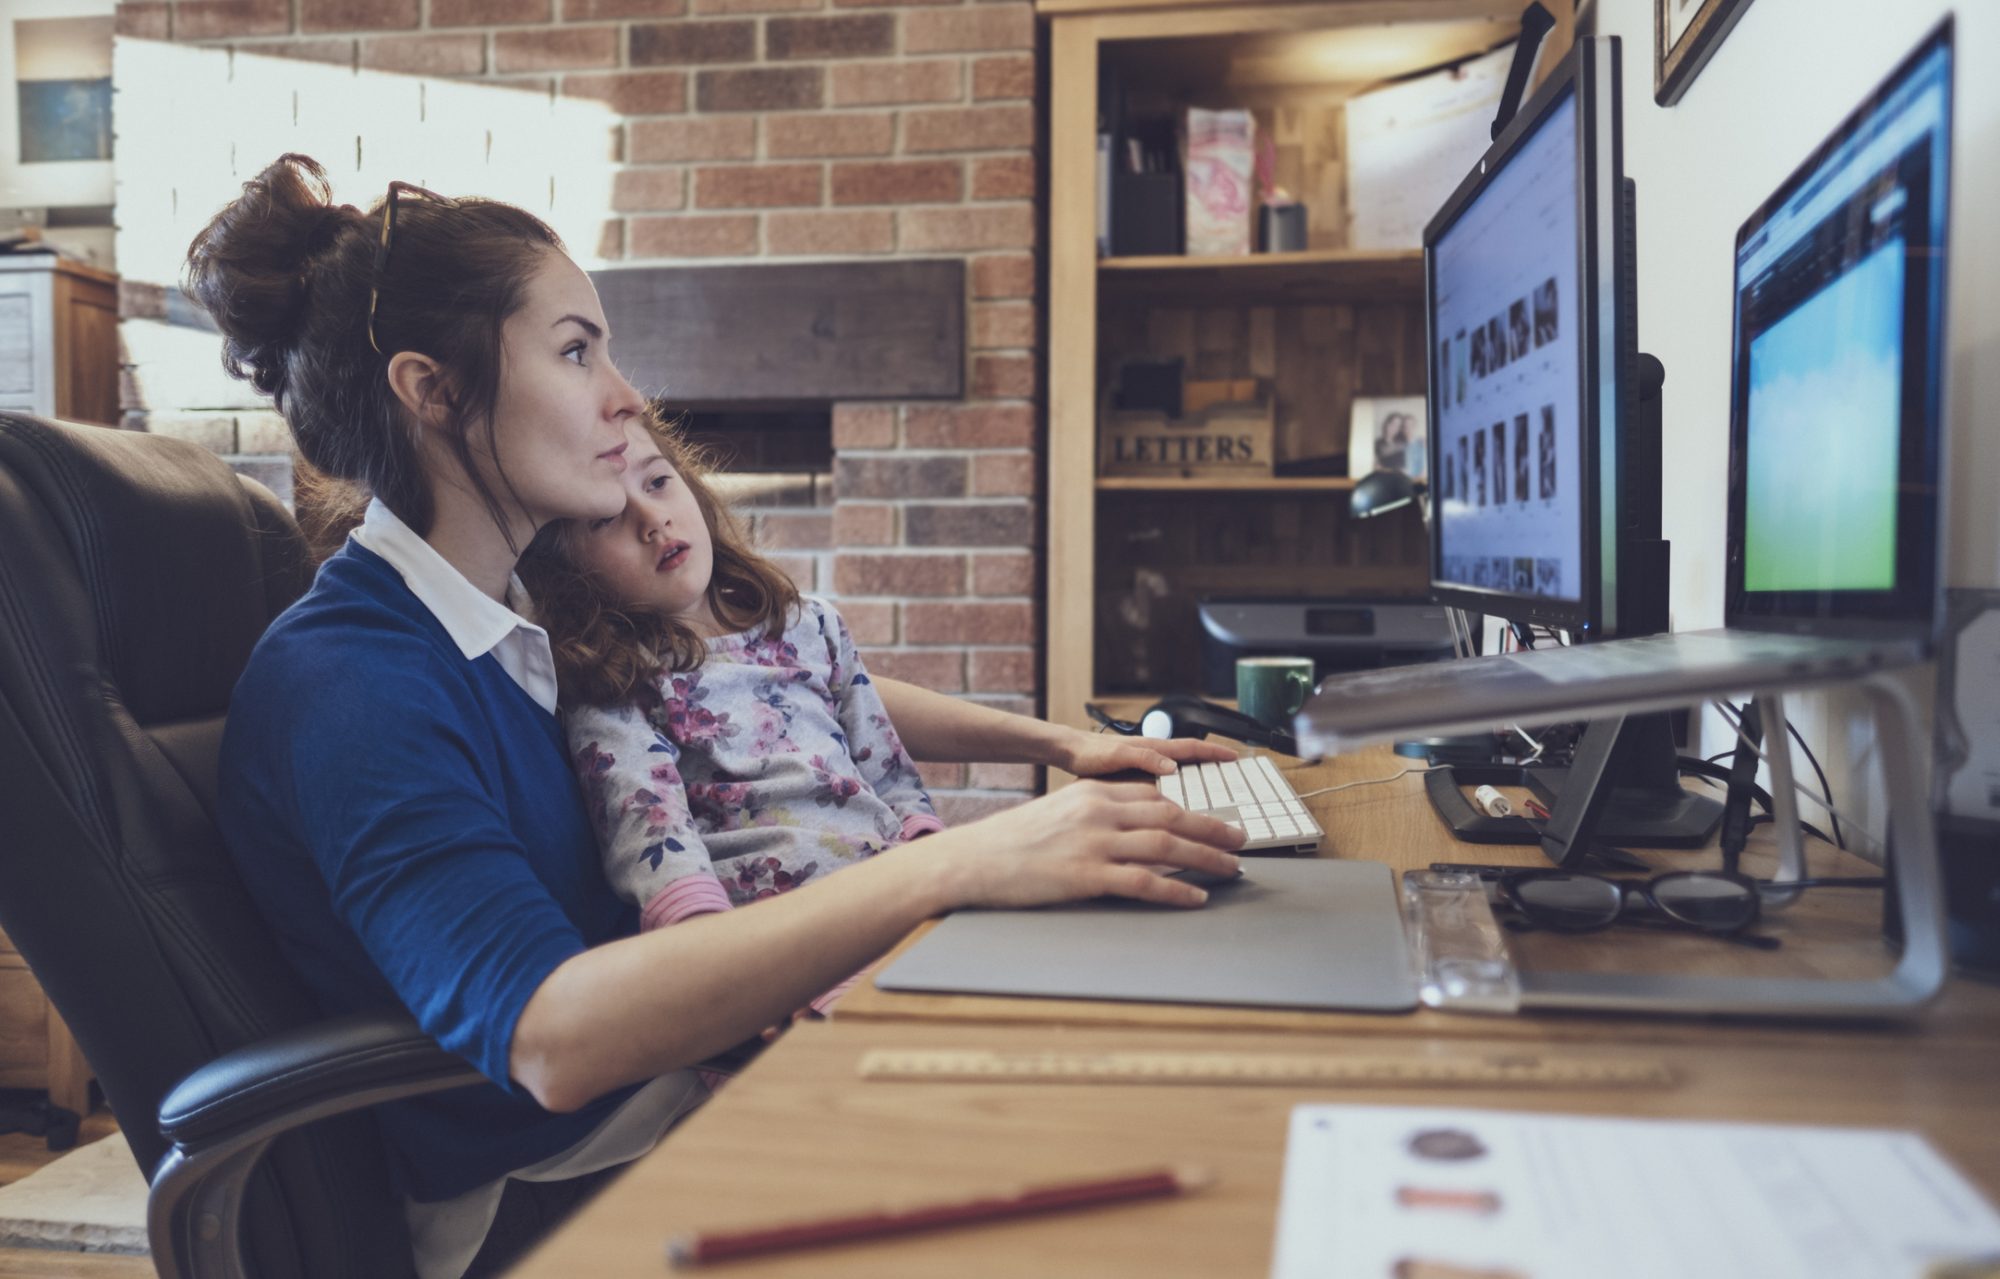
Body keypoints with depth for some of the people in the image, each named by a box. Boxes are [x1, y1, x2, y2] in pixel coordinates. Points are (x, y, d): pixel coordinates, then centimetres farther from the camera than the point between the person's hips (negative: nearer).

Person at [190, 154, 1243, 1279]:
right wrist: (958, 866, -39)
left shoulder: (529, 611, 4)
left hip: (668, 1084, 7)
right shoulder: (340, 680, -21)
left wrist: (1049, 742, 4)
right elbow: (546, 1036, -34)